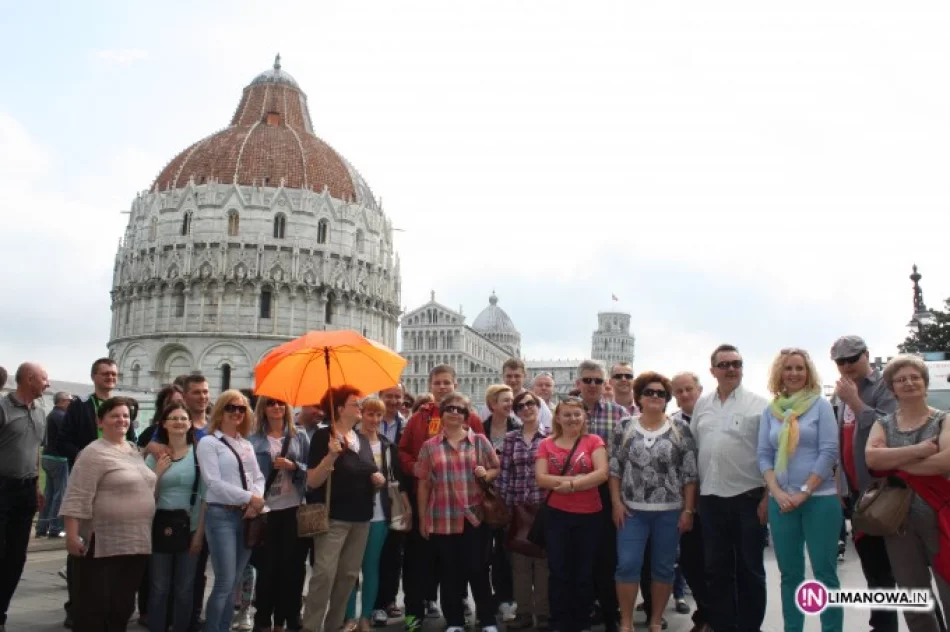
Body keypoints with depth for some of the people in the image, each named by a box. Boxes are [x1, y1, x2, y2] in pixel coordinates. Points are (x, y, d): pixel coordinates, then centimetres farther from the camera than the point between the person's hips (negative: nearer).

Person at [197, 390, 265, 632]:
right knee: (225, 582, -7)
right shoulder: (209, 443, -4)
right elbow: (214, 483, -13)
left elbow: (258, 478, 11)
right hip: (221, 515, -6)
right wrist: (250, 498, -14)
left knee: (234, 583, 10)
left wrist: (257, 501, -9)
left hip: (247, 516, 6)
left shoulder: (247, 445, 16)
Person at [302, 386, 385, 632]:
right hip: (333, 517, -7)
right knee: (324, 573, -11)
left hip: (361, 517, 7)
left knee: (349, 574, 12)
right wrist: (331, 455, -28)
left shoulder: (363, 440, 12)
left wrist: (378, 479, 0)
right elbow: (312, 481, -15)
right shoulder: (323, 436, -10)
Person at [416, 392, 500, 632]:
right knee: (450, 573, 9)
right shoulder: (429, 446, 4)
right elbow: (423, 484, 6)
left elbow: (496, 469, 8)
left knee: (477, 569, 3)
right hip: (441, 519, 1)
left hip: (474, 516, -1)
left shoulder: (480, 441, 3)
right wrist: (422, 518, 6)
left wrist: (487, 474, -15)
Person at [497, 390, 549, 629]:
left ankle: (543, 613, 14)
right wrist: (503, 504, 1)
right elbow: (504, 473, 5)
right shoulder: (510, 438, 6)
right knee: (519, 560, 8)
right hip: (517, 506, 3)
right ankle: (523, 612, 18)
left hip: (544, 504, -3)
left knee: (543, 559, 4)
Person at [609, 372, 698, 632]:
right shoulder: (624, 427, 2)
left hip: (670, 511, 0)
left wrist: (688, 510, -4)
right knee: (627, 565, -3)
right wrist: (616, 502, -4)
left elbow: (690, 474, 0)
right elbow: (614, 468, 3)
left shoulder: (680, 429, 0)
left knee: (663, 567, 9)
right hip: (632, 510, 0)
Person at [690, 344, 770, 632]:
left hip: (748, 497, -4)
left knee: (749, 569, 7)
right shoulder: (702, 405, 9)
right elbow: (692, 448, 14)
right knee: (716, 568, 12)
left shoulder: (759, 404, -4)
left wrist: (768, 497, -10)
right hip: (711, 498, 4)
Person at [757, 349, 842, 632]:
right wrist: (777, 492, -6)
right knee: (789, 574, 8)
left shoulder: (821, 405, 0)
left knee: (825, 573, -1)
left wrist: (804, 492, -11)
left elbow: (829, 452, -6)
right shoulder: (770, 411, 9)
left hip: (820, 498, -3)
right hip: (781, 501, 3)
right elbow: (763, 456, 7)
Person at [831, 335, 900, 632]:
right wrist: (841, 485, 16)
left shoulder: (885, 386, -8)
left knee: (881, 562, -1)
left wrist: (853, 400, -21)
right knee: (868, 557, 14)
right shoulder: (844, 393, 13)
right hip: (855, 489, 7)